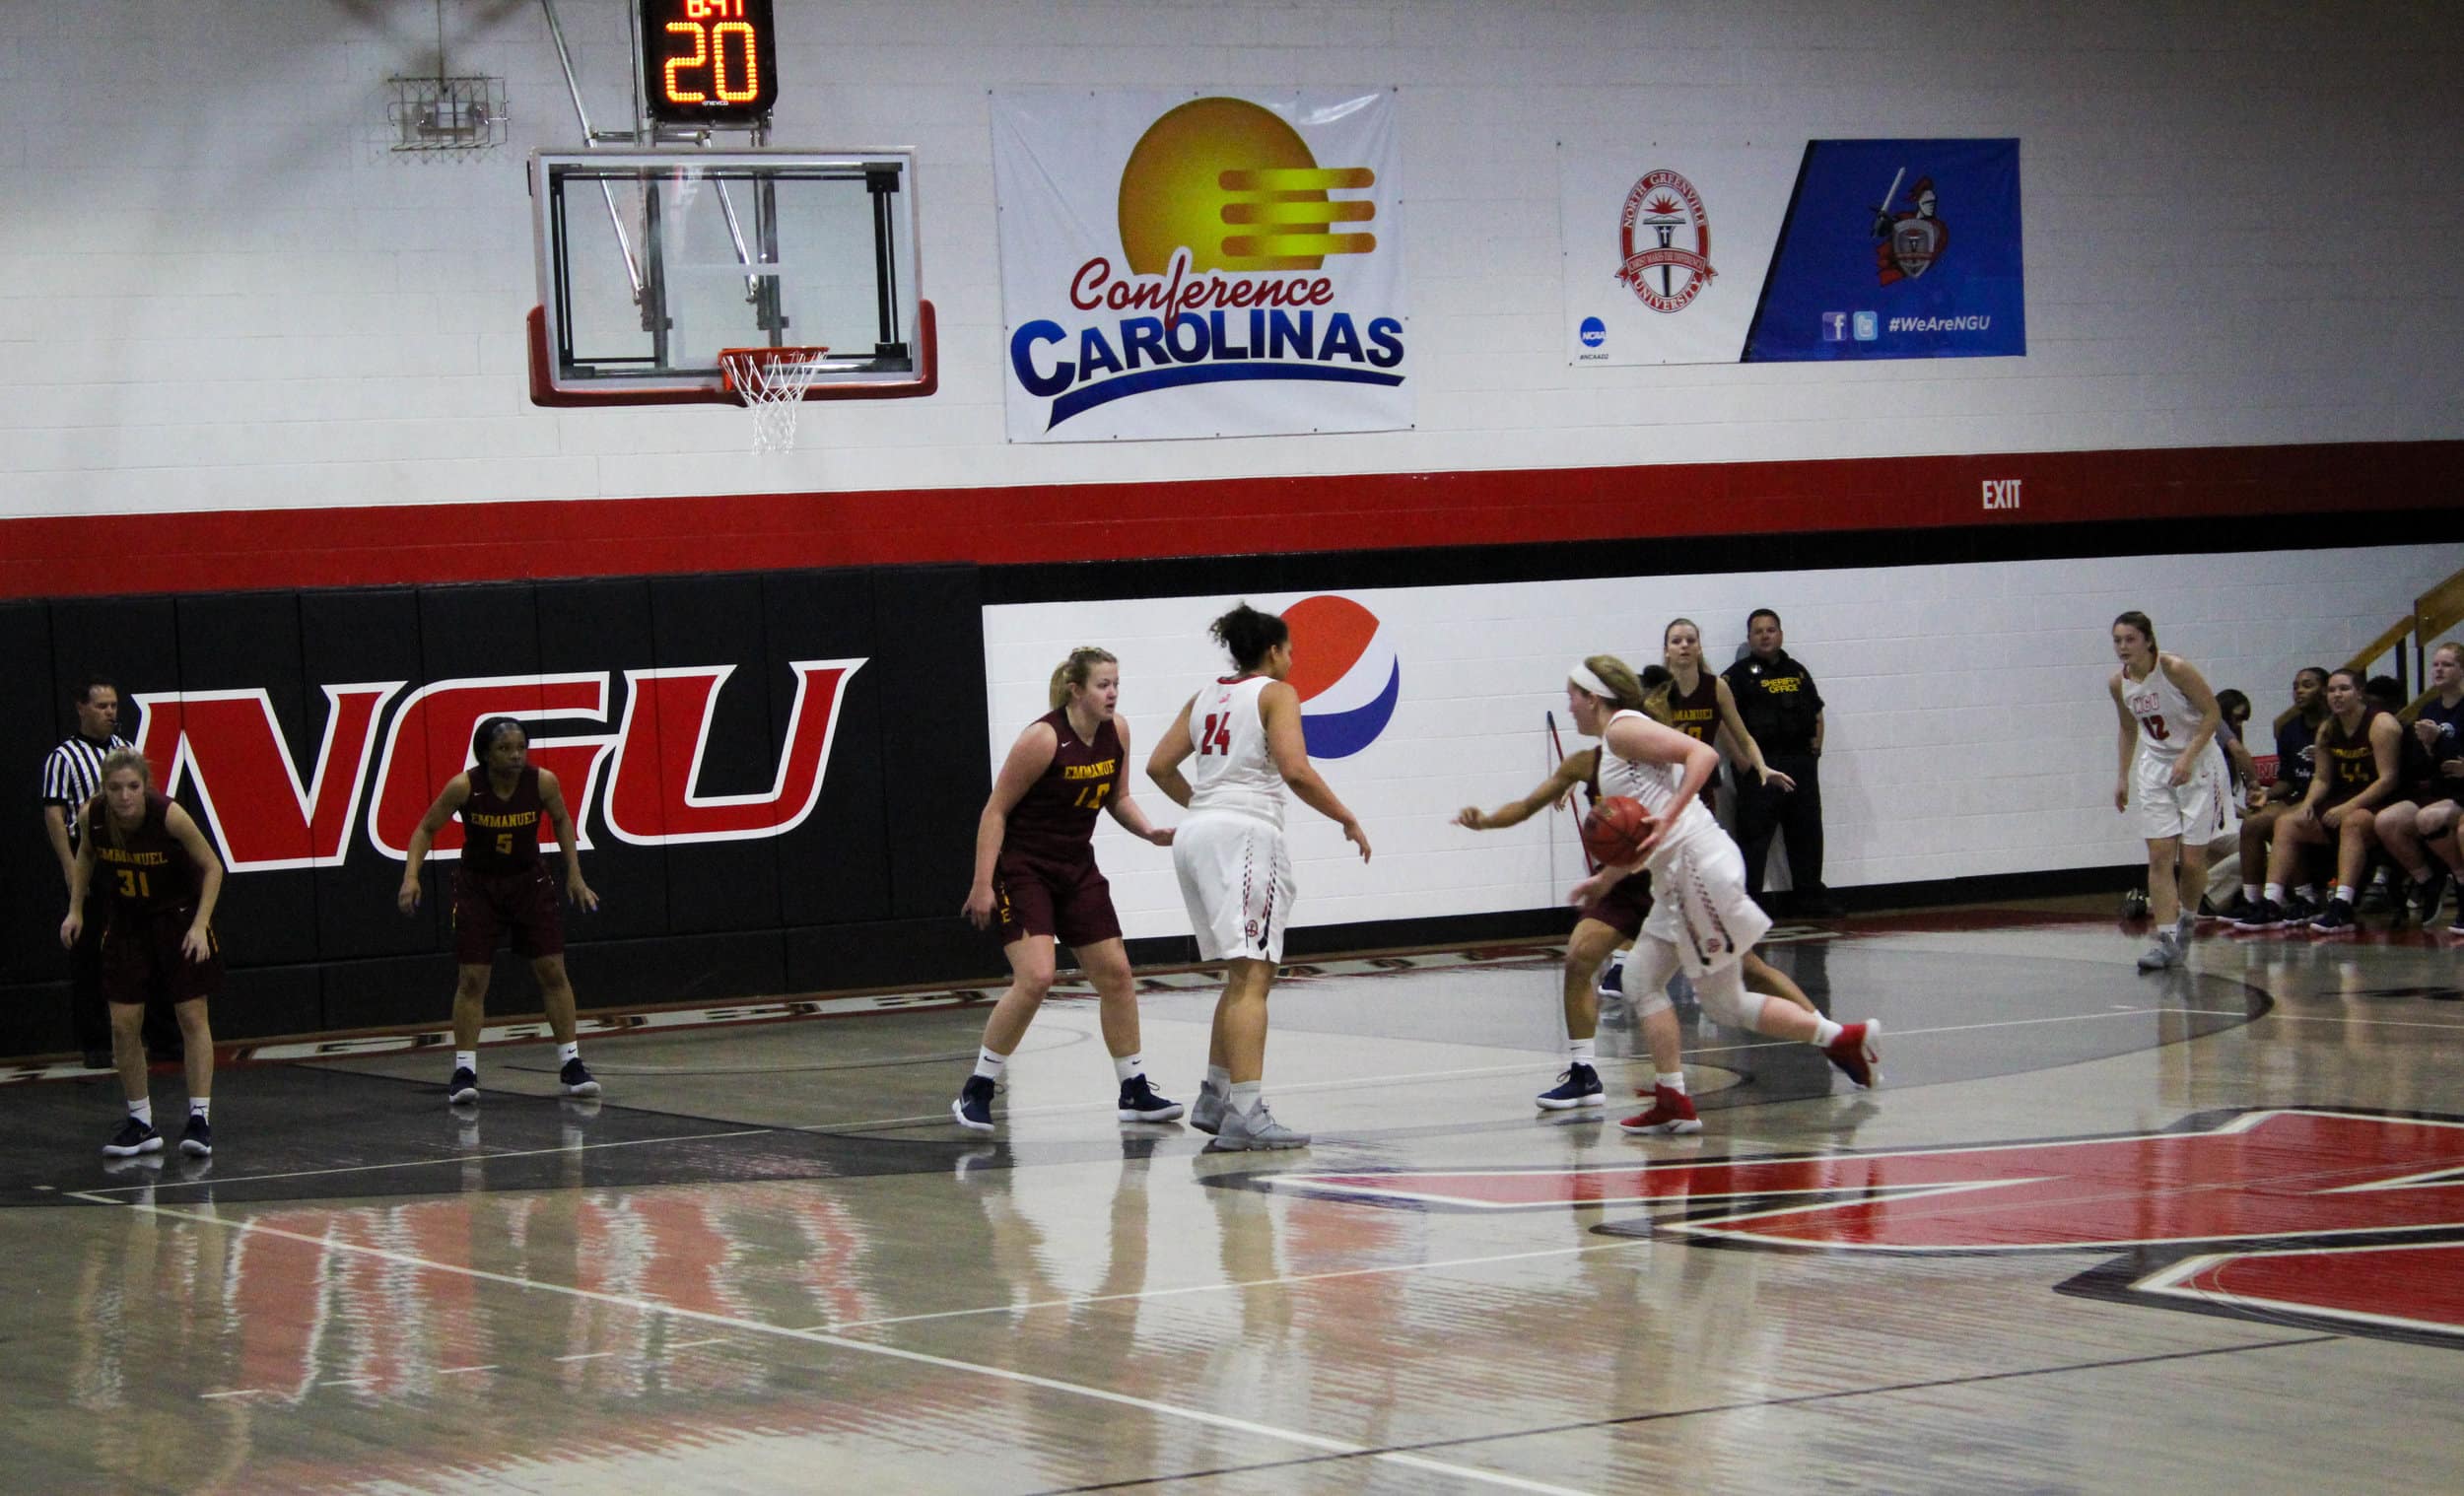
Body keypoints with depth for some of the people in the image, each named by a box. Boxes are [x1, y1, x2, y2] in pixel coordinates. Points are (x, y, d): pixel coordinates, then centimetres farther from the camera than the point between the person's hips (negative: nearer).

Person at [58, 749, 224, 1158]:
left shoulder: (169, 816, -28)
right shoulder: (92, 815, -18)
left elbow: (212, 867, -14)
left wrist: (200, 924, -22)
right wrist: (76, 908, 3)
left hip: (178, 916, -3)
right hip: (127, 922, 4)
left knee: (192, 1017, -2)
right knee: (123, 1024, 0)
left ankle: (200, 1117, 4)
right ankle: (141, 1123, 11)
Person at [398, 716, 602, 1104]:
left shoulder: (543, 782, -16)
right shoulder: (464, 787, -21)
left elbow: (562, 822, 4)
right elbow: (426, 829, -9)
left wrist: (574, 875, 1)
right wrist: (411, 876, -22)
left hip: (530, 882, 2)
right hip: (477, 886, -1)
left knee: (553, 971, -1)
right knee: (472, 979, -5)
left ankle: (571, 1064, 8)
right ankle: (464, 1070, 1)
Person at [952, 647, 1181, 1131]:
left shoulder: (1116, 732, -1)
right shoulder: (1044, 738, -21)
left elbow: (1117, 797, 14)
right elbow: (995, 810, -16)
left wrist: (1149, 831, -5)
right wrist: (983, 885, -20)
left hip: (1076, 869, 8)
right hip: (1022, 868, -7)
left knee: (1115, 973, 8)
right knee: (1035, 977, -20)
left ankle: (1135, 1091, 20)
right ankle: (975, 1093, -9)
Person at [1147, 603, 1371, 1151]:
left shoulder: (1205, 699, 19)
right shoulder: (1275, 694, 0)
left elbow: (1159, 767, 16)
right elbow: (1296, 771, -13)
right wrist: (1348, 821, -3)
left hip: (1195, 835, 8)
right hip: (1245, 834, -8)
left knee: (1243, 975, 19)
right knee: (1252, 977, -12)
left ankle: (1214, 1099, 21)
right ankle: (1245, 1115, -22)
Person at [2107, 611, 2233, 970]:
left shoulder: (2175, 670, -19)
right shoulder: (2119, 684, -2)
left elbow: (2213, 712, -14)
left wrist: (2188, 757, -22)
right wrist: (2122, 775, 12)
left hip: (2197, 765, -4)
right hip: (2155, 768, 4)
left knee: (2192, 860, -3)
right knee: (2159, 856, -7)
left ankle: (2187, 919, 24)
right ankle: (2166, 940, -10)